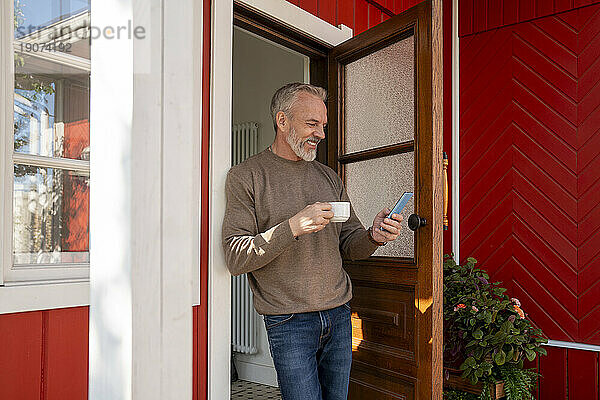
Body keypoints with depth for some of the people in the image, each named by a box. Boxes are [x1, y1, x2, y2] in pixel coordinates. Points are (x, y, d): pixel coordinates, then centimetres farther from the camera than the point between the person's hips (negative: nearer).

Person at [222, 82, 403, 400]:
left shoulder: (328, 177, 12)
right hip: (288, 323, -5)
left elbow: (348, 245, 12)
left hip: (339, 315, 5)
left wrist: (373, 236, -10)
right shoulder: (245, 176, -5)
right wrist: (292, 227, -25)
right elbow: (235, 258, -13)